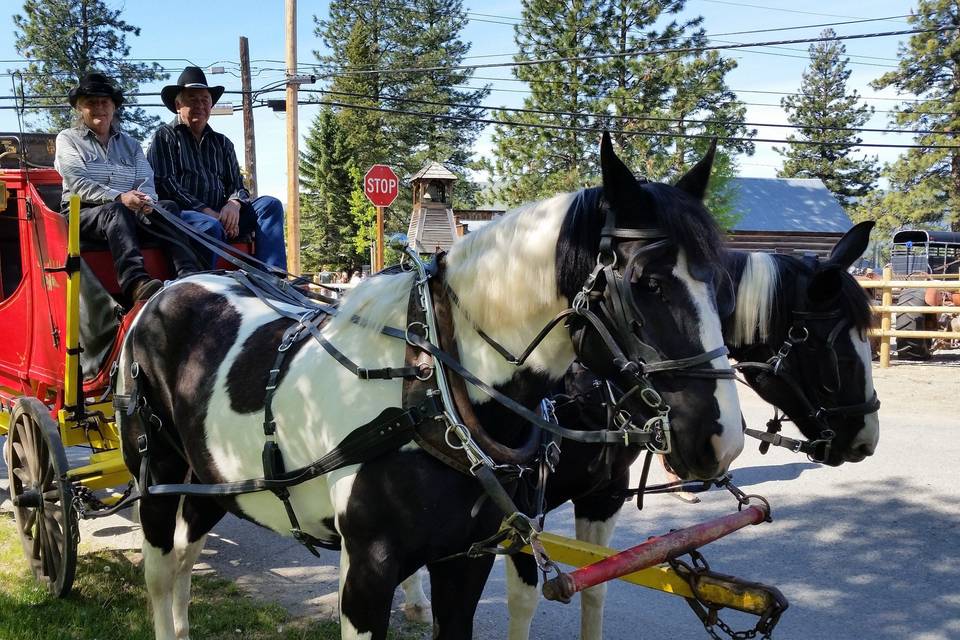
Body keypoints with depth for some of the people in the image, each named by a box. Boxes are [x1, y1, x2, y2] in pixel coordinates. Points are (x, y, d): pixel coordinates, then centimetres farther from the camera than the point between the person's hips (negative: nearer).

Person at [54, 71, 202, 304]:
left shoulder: (130, 144, 23)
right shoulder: (68, 139, 12)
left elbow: (147, 183, 9)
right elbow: (78, 184, -5)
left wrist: (145, 201, -17)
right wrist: (119, 197, -21)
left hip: (130, 214, 4)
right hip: (82, 215, -3)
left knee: (168, 207, -25)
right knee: (116, 211, -37)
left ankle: (189, 277, -47)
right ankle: (136, 283, -61)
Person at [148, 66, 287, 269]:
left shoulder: (222, 143, 25)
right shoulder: (165, 137, 9)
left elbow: (237, 185, 17)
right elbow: (164, 184, -5)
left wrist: (234, 204, -10)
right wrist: (206, 211, -15)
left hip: (220, 216, 5)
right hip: (183, 216, -5)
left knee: (270, 205, -16)